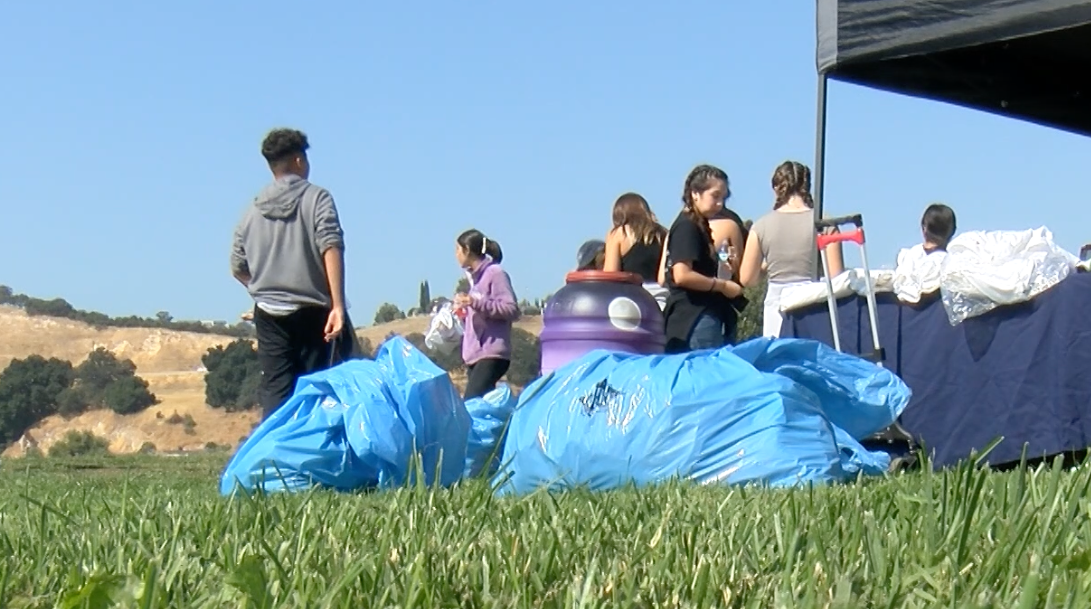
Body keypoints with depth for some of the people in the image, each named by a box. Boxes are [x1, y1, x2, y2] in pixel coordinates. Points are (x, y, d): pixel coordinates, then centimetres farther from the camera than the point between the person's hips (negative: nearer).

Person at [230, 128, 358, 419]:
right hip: (312, 311, -3)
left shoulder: (253, 208, 9)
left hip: (268, 314, 3)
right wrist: (338, 305, -21)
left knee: (275, 393, 2)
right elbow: (331, 249, -15)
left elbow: (237, 268, 12)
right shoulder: (316, 198, -2)